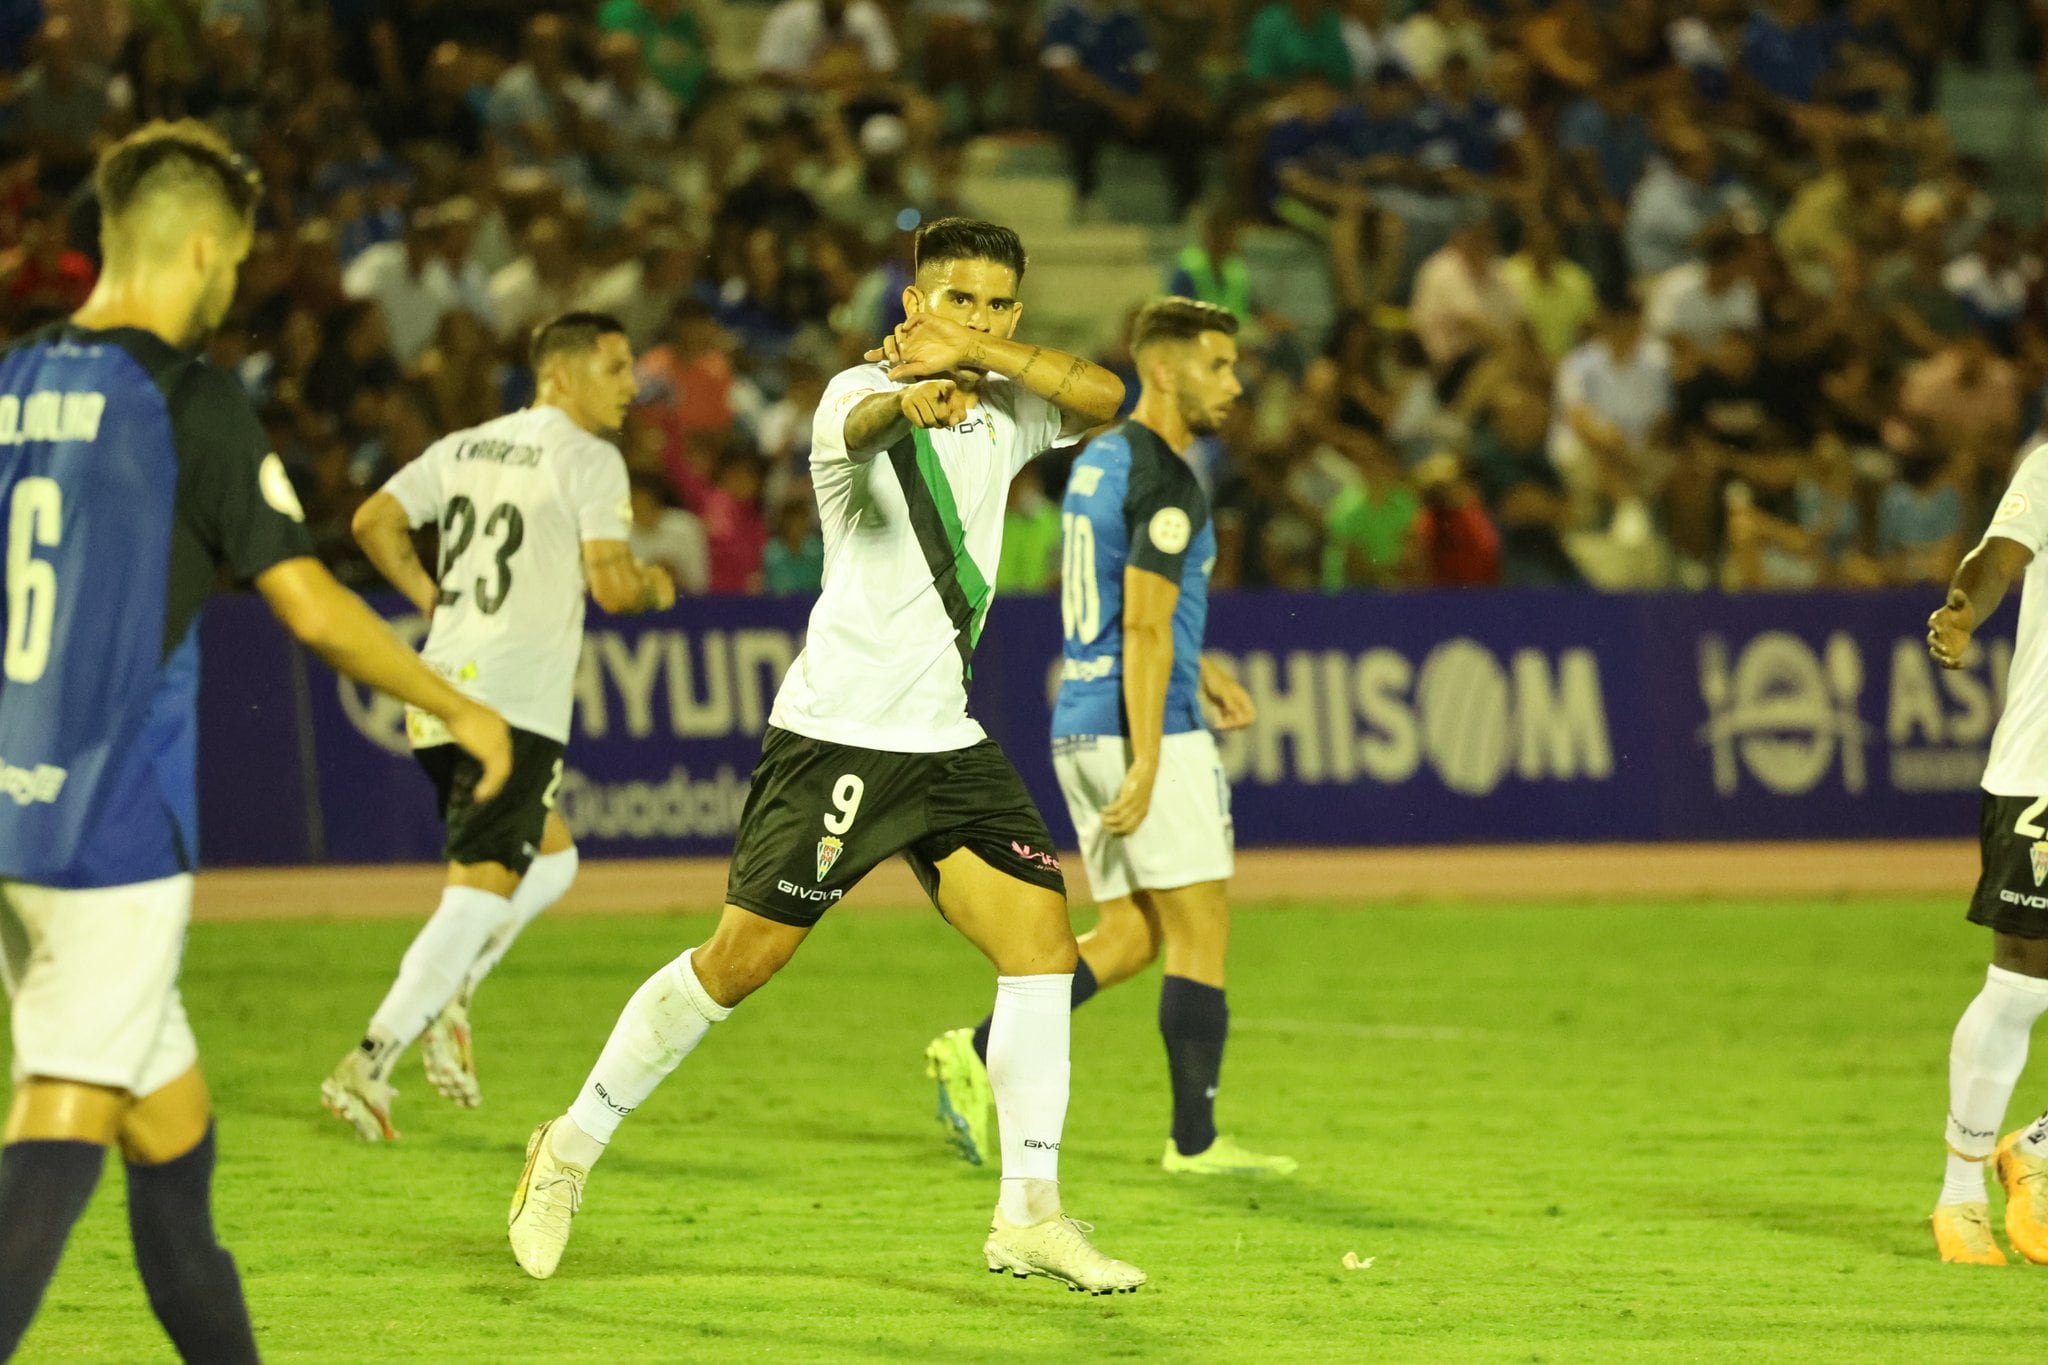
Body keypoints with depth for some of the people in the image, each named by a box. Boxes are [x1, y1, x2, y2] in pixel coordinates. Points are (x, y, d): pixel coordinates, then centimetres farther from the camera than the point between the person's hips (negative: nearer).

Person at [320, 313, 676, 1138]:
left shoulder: (464, 447, 16)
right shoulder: (587, 458, -4)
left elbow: (375, 522, 10)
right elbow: (612, 583, -12)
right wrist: (656, 587, 9)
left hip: (439, 694, 8)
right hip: (515, 705, -8)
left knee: (552, 858, 24)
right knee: (479, 891, -7)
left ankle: (447, 995, 8)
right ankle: (369, 1065, -15)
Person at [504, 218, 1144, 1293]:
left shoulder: (1003, 410, 10)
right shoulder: (858, 393, -9)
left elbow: (1104, 397, -9)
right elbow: (864, 426, -34)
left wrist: (976, 352, -23)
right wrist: (914, 396, -58)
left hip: (947, 741, 6)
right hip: (837, 729, -6)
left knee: (1042, 937, -7)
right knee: (742, 957, -5)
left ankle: (1029, 1216, -1)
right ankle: (572, 1148, 12)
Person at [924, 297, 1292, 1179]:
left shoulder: (1100, 459, 15)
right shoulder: (1164, 480, -14)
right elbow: (1144, 628, -20)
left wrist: (1198, 671, 26)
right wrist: (1146, 766, -22)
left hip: (1079, 725, 9)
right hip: (1144, 732, -9)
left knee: (1129, 938, 12)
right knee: (1200, 935, -2)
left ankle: (980, 1054, 2)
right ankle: (1194, 1142, 1)